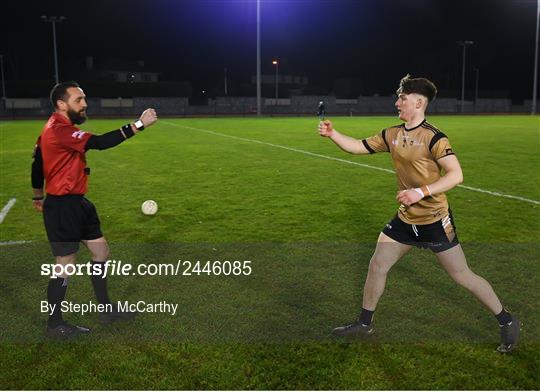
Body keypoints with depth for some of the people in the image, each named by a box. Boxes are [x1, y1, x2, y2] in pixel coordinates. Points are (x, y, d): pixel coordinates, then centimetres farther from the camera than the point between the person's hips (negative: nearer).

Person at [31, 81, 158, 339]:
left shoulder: (58, 127, 12)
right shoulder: (59, 130, -21)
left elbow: (37, 163, 20)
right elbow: (100, 143, -33)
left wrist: (38, 196, 29)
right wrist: (139, 125, -32)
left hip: (76, 203, 11)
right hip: (62, 207, -11)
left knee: (101, 252, 14)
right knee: (65, 266, 0)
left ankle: (106, 310, 26)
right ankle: (54, 325, 17)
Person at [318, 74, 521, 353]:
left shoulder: (433, 137, -17)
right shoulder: (392, 135, 4)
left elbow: (456, 175, -23)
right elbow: (357, 147, 8)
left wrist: (421, 192, -32)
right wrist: (331, 134, -5)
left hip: (434, 220, -7)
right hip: (405, 218, 7)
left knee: (461, 276, 2)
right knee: (376, 266, 8)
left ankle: (507, 322, 24)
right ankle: (364, 324, 26)